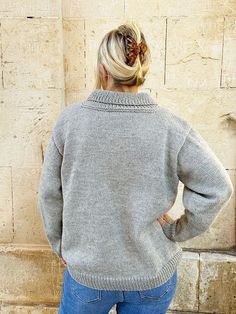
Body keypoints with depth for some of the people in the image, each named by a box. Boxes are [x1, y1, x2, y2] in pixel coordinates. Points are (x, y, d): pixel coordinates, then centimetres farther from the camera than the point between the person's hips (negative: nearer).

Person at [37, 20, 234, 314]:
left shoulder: (70, 119, -16)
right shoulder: (171, 127, -19)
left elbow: (49, 193, -7)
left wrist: (59, 244, 8)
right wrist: (177, 231, -4)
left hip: (86, 271, 0)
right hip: (154, 276, 1)